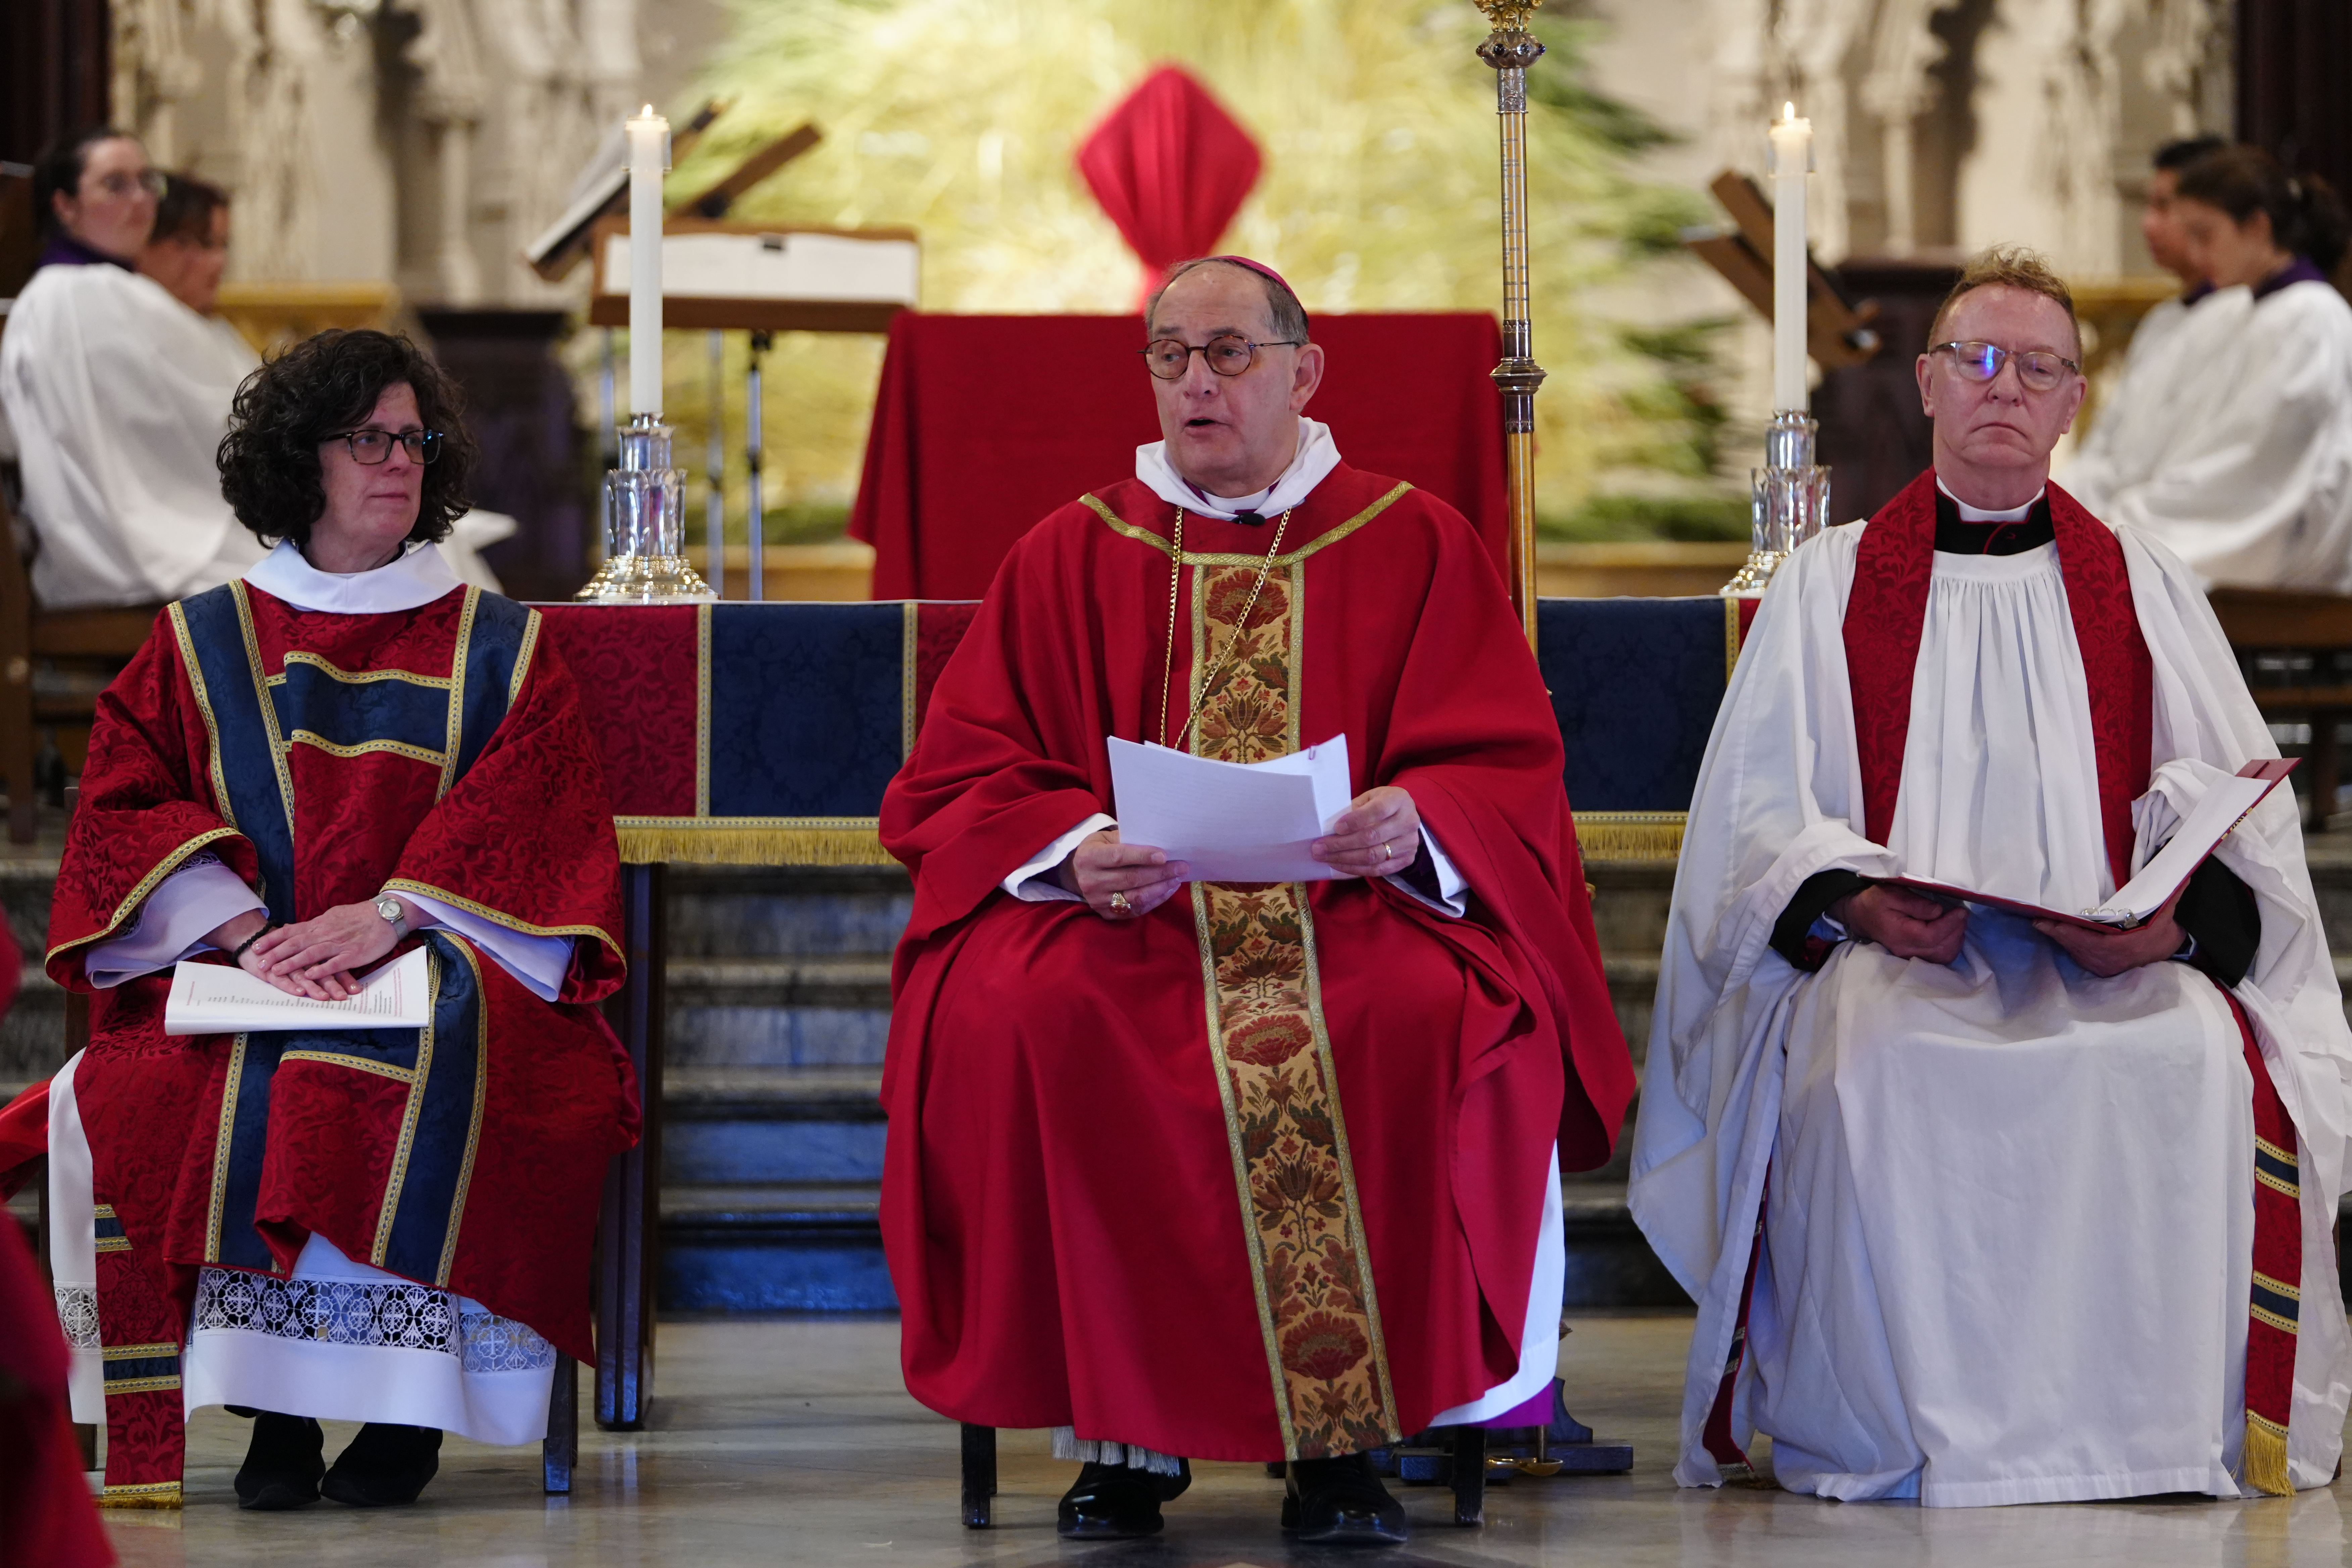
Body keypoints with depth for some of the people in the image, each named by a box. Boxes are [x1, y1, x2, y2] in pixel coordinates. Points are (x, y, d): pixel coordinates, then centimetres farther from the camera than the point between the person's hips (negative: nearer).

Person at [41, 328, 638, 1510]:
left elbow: (530, 829, 2)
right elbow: (125, 812, 5)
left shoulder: (499, 649, 15)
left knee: (419, 1067, -38)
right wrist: (245, 928, -13)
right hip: (233, 977, 1)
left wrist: (386, 915, -15)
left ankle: (404, 1411, -27)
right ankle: (275, 1412, -26)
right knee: (119, 1098, -32)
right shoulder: (201, 644, 16)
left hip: (436, 975, -1)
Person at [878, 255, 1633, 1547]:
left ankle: (1347, 1439, -25)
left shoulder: (1415, 545, 12)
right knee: (1020, 1024, -33)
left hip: (1353, 908, -1)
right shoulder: (1069, 558, 15)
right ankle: (1122, 1430, -23)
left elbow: (1506, 773, 4)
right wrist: (1075, 850, -14)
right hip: (1120, 912, 1)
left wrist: (1412, 820, -20)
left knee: (1427, 1020, -36)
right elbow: (956, 790, 8)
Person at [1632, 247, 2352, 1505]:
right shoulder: (1830, 583, 17)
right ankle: (1880, 1436, -25)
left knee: (2194, 1059, -33)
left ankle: (2160, 1432, -23)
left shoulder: (2142, 585, 20)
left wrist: (2174, 922, -12)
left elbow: (2239, 812, 10)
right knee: (1872, 1067, -36)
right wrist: (1855, 904, -13)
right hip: (1898, 962, -1)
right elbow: (1758, 815, 8)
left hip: (2115, 962, 1)